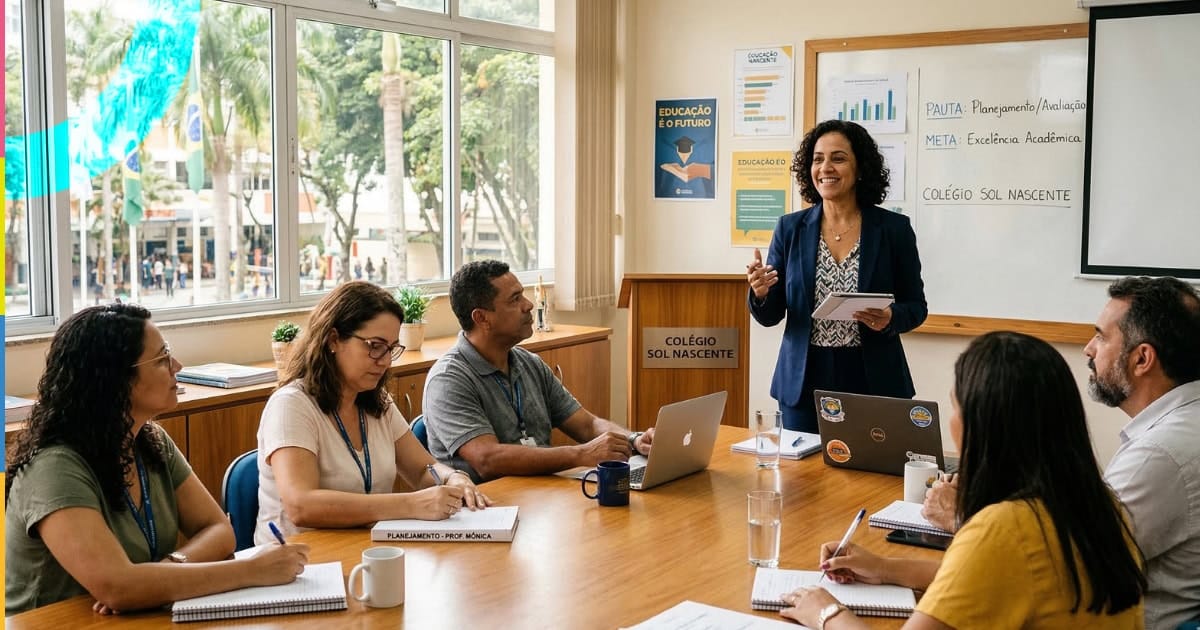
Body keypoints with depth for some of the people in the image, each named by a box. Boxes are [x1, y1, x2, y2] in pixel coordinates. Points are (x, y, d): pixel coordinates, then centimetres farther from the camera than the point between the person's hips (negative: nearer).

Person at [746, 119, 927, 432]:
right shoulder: (790, 228, 3)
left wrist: (890, 318, -16)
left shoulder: (894, 228, -1)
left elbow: (916, 307, 4)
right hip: (803, 382, 1)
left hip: (872, 382, -1)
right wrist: (760, 293, -17)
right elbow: (770, 315, 4)